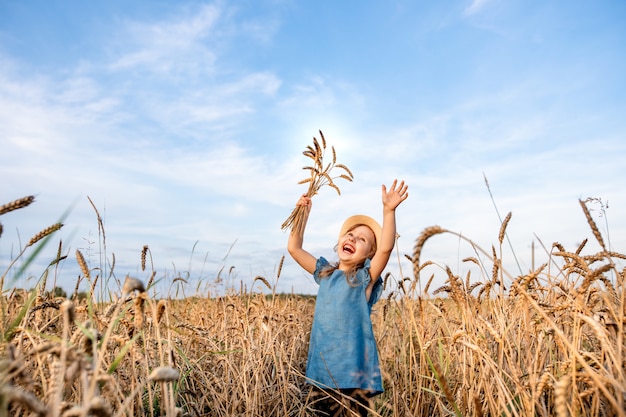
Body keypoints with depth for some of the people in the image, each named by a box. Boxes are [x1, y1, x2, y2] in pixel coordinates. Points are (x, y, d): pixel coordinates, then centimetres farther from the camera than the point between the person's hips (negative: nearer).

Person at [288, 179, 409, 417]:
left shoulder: (365, 278, -6)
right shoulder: (324, 273, 7)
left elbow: (386, 248, -23)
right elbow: (294, 248, 8)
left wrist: (389, 210, -32)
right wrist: (303, 214, 2)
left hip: (354, 372, -4)